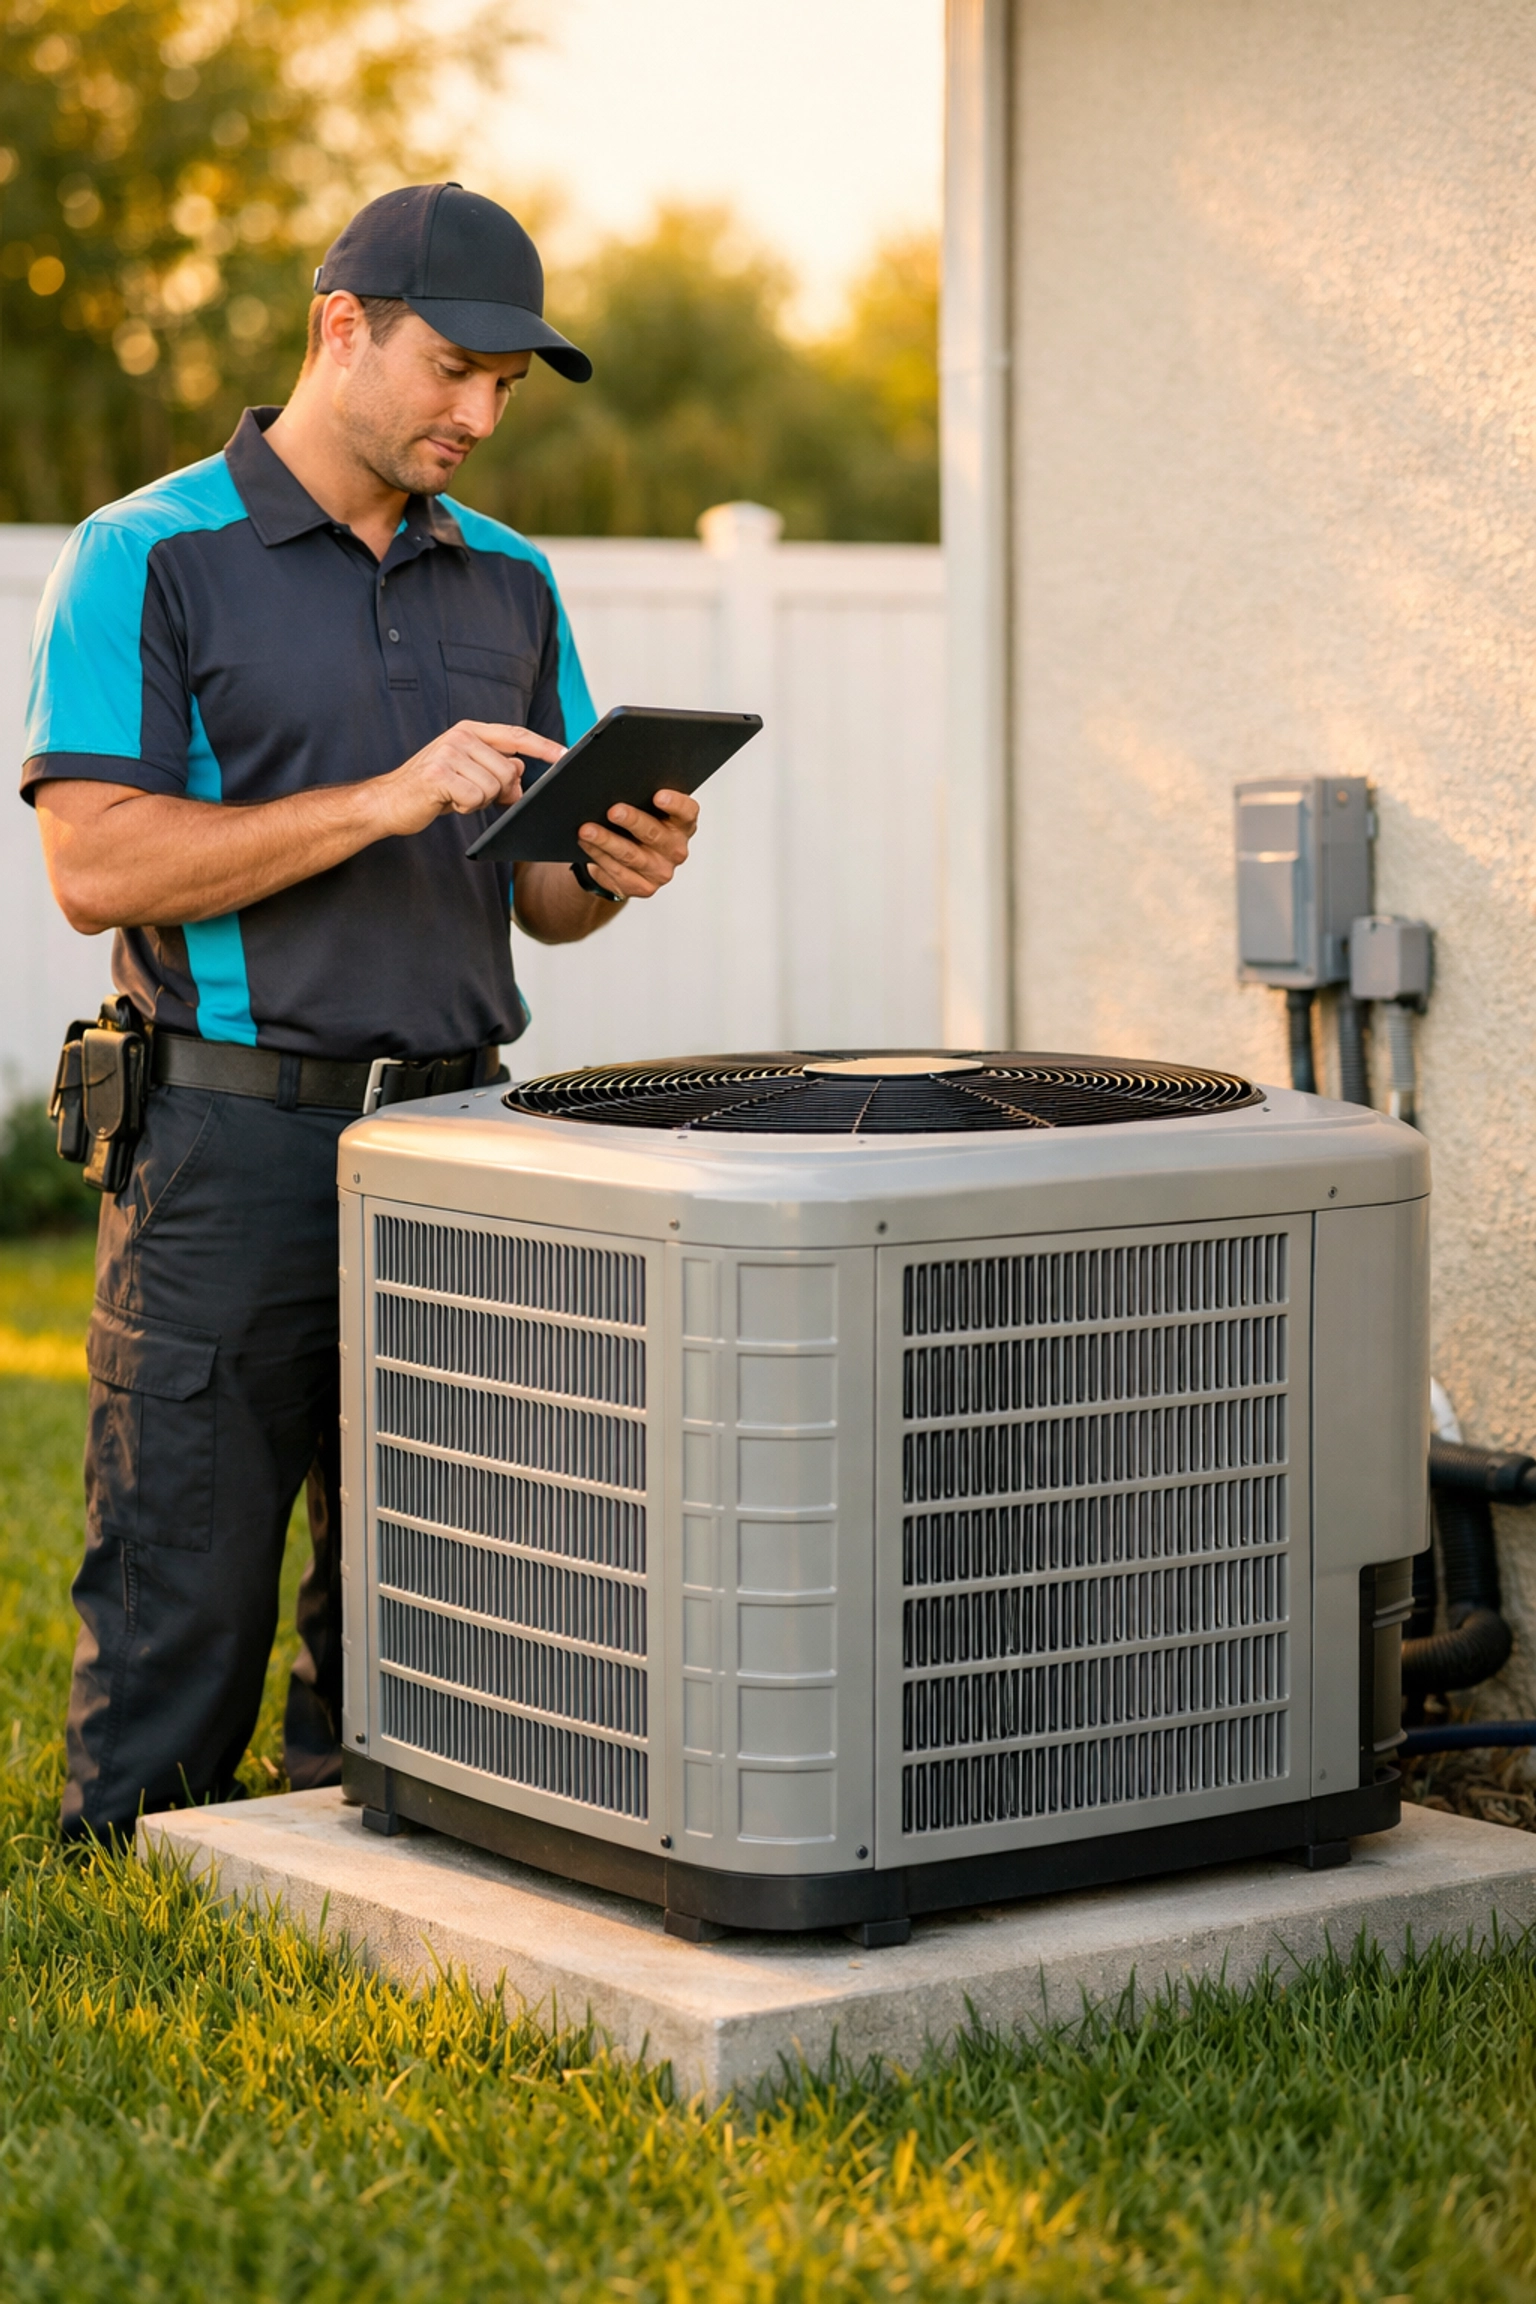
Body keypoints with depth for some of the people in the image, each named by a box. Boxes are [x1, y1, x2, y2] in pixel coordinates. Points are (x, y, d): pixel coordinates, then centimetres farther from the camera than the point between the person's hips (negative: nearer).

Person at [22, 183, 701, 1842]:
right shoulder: (149, 560, -3)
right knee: (182, 1601, -1)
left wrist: (611, 866, -6)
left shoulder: (507, 584, 14)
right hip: (237, 1144, -5)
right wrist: (384, 802, -19)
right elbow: (95, 865, -13)